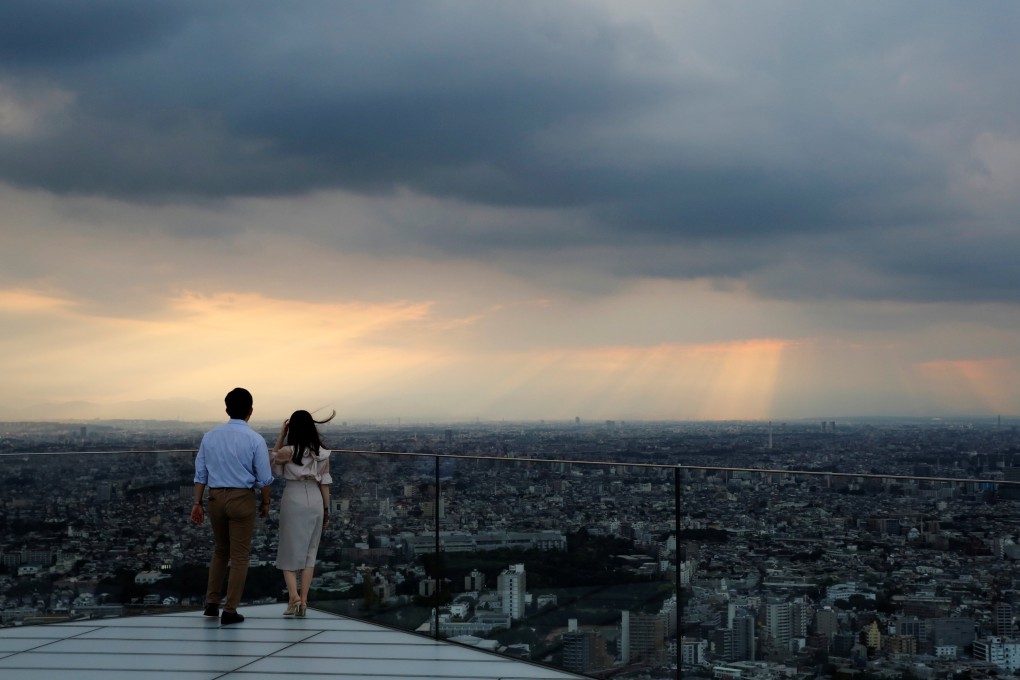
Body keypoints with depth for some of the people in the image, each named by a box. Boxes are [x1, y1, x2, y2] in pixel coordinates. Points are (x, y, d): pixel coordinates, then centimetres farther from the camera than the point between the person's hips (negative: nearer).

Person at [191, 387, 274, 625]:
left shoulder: (210, 436, 3)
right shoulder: (255, 439, -9)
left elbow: (200, 473, 5)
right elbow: (264, 478, -6)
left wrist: (197, 503, 10)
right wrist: (265, 503, 8)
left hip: (215, 496, 4)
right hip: (241, 498, -4)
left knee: (220, 550, 22)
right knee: (239, 555, 5)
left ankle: (212, 603, 19)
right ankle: (230, 611, 4)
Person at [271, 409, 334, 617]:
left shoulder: (288, 451, -9)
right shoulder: (322, 453, 1)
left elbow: (274, 458, 13)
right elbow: (324, 483, 5)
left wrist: (281, 434, 7)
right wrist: (326, 510, 12)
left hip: (293, 500, -3)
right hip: (315, 501, 3)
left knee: (289, 552, 5)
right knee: (309, 552, 9)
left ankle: (294, 597, -11)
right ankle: (303, 600, 6)